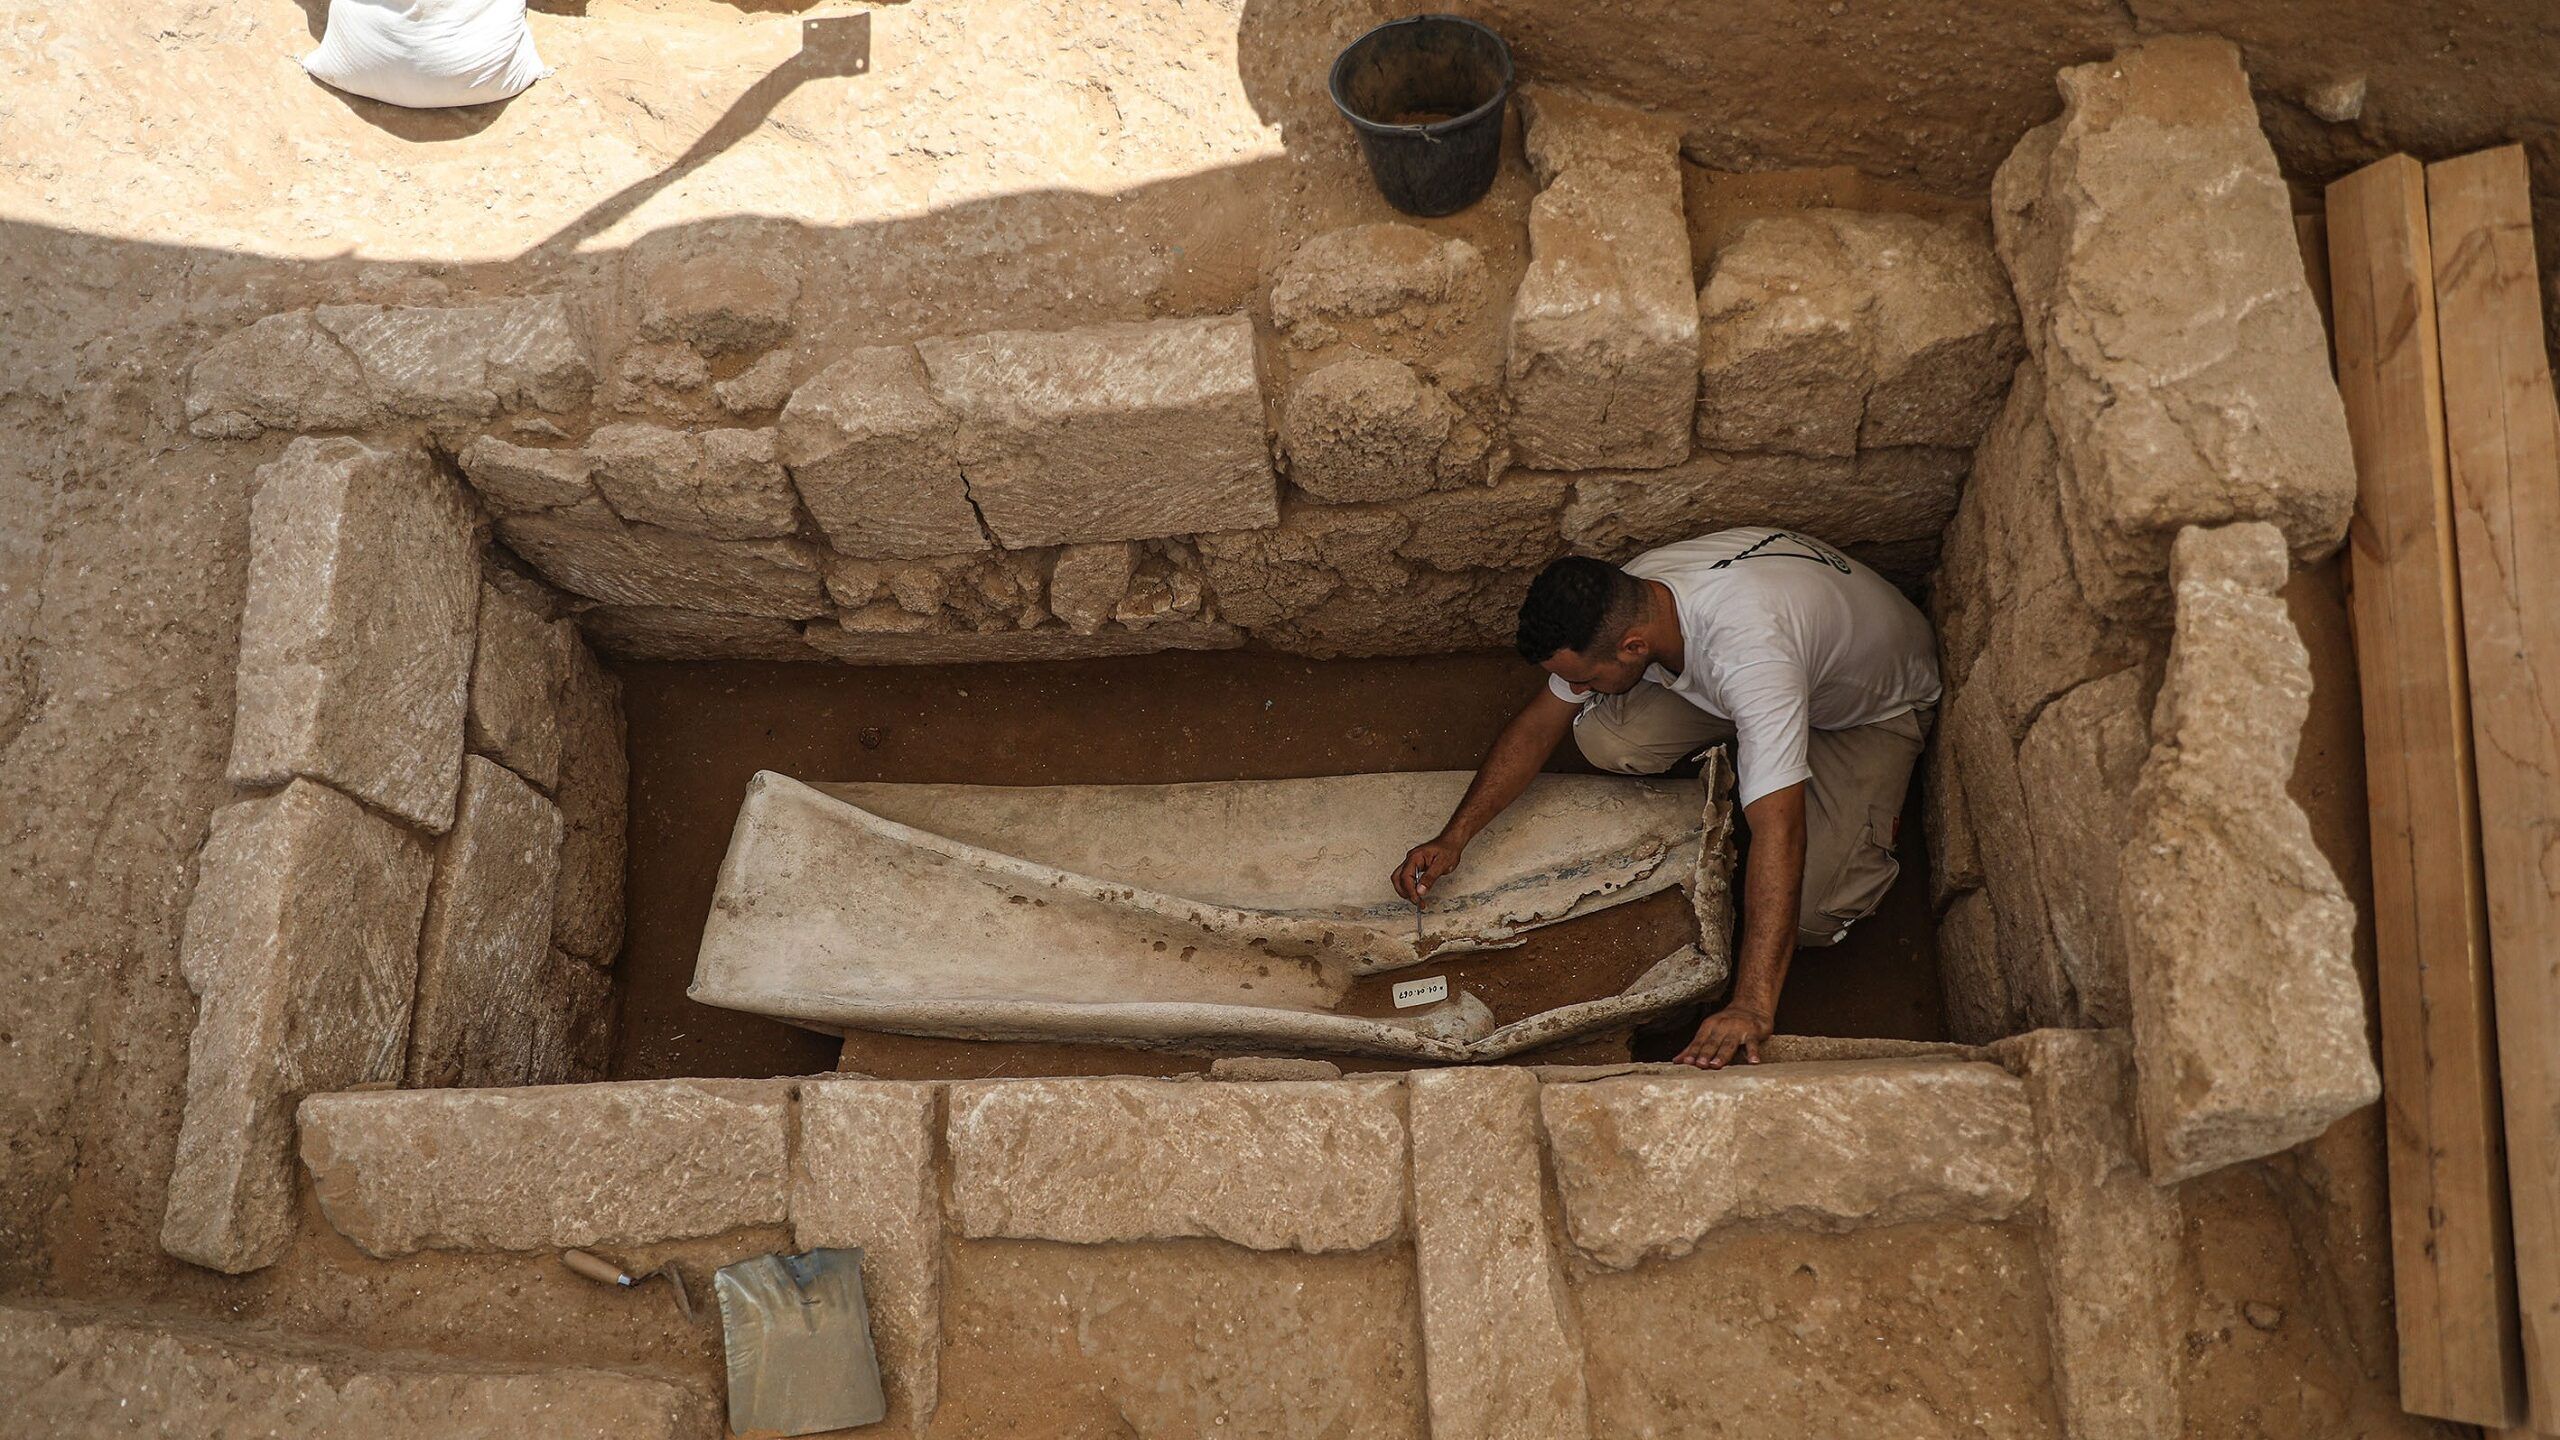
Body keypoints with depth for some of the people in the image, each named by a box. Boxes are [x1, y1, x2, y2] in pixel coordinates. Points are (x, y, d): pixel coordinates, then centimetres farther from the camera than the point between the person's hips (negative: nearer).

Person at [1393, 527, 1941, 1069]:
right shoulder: (1619, 605, -24)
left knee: (1807, 913, -24)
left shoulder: (1748, 655, -47)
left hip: (1878, 708, -5)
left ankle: (1870, 803, 7)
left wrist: (1751, 1005, -55)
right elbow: (1539, 723, -8)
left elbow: (1778, 832, -50)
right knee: (1602, 738, -21)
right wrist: (1453, 837, -14)